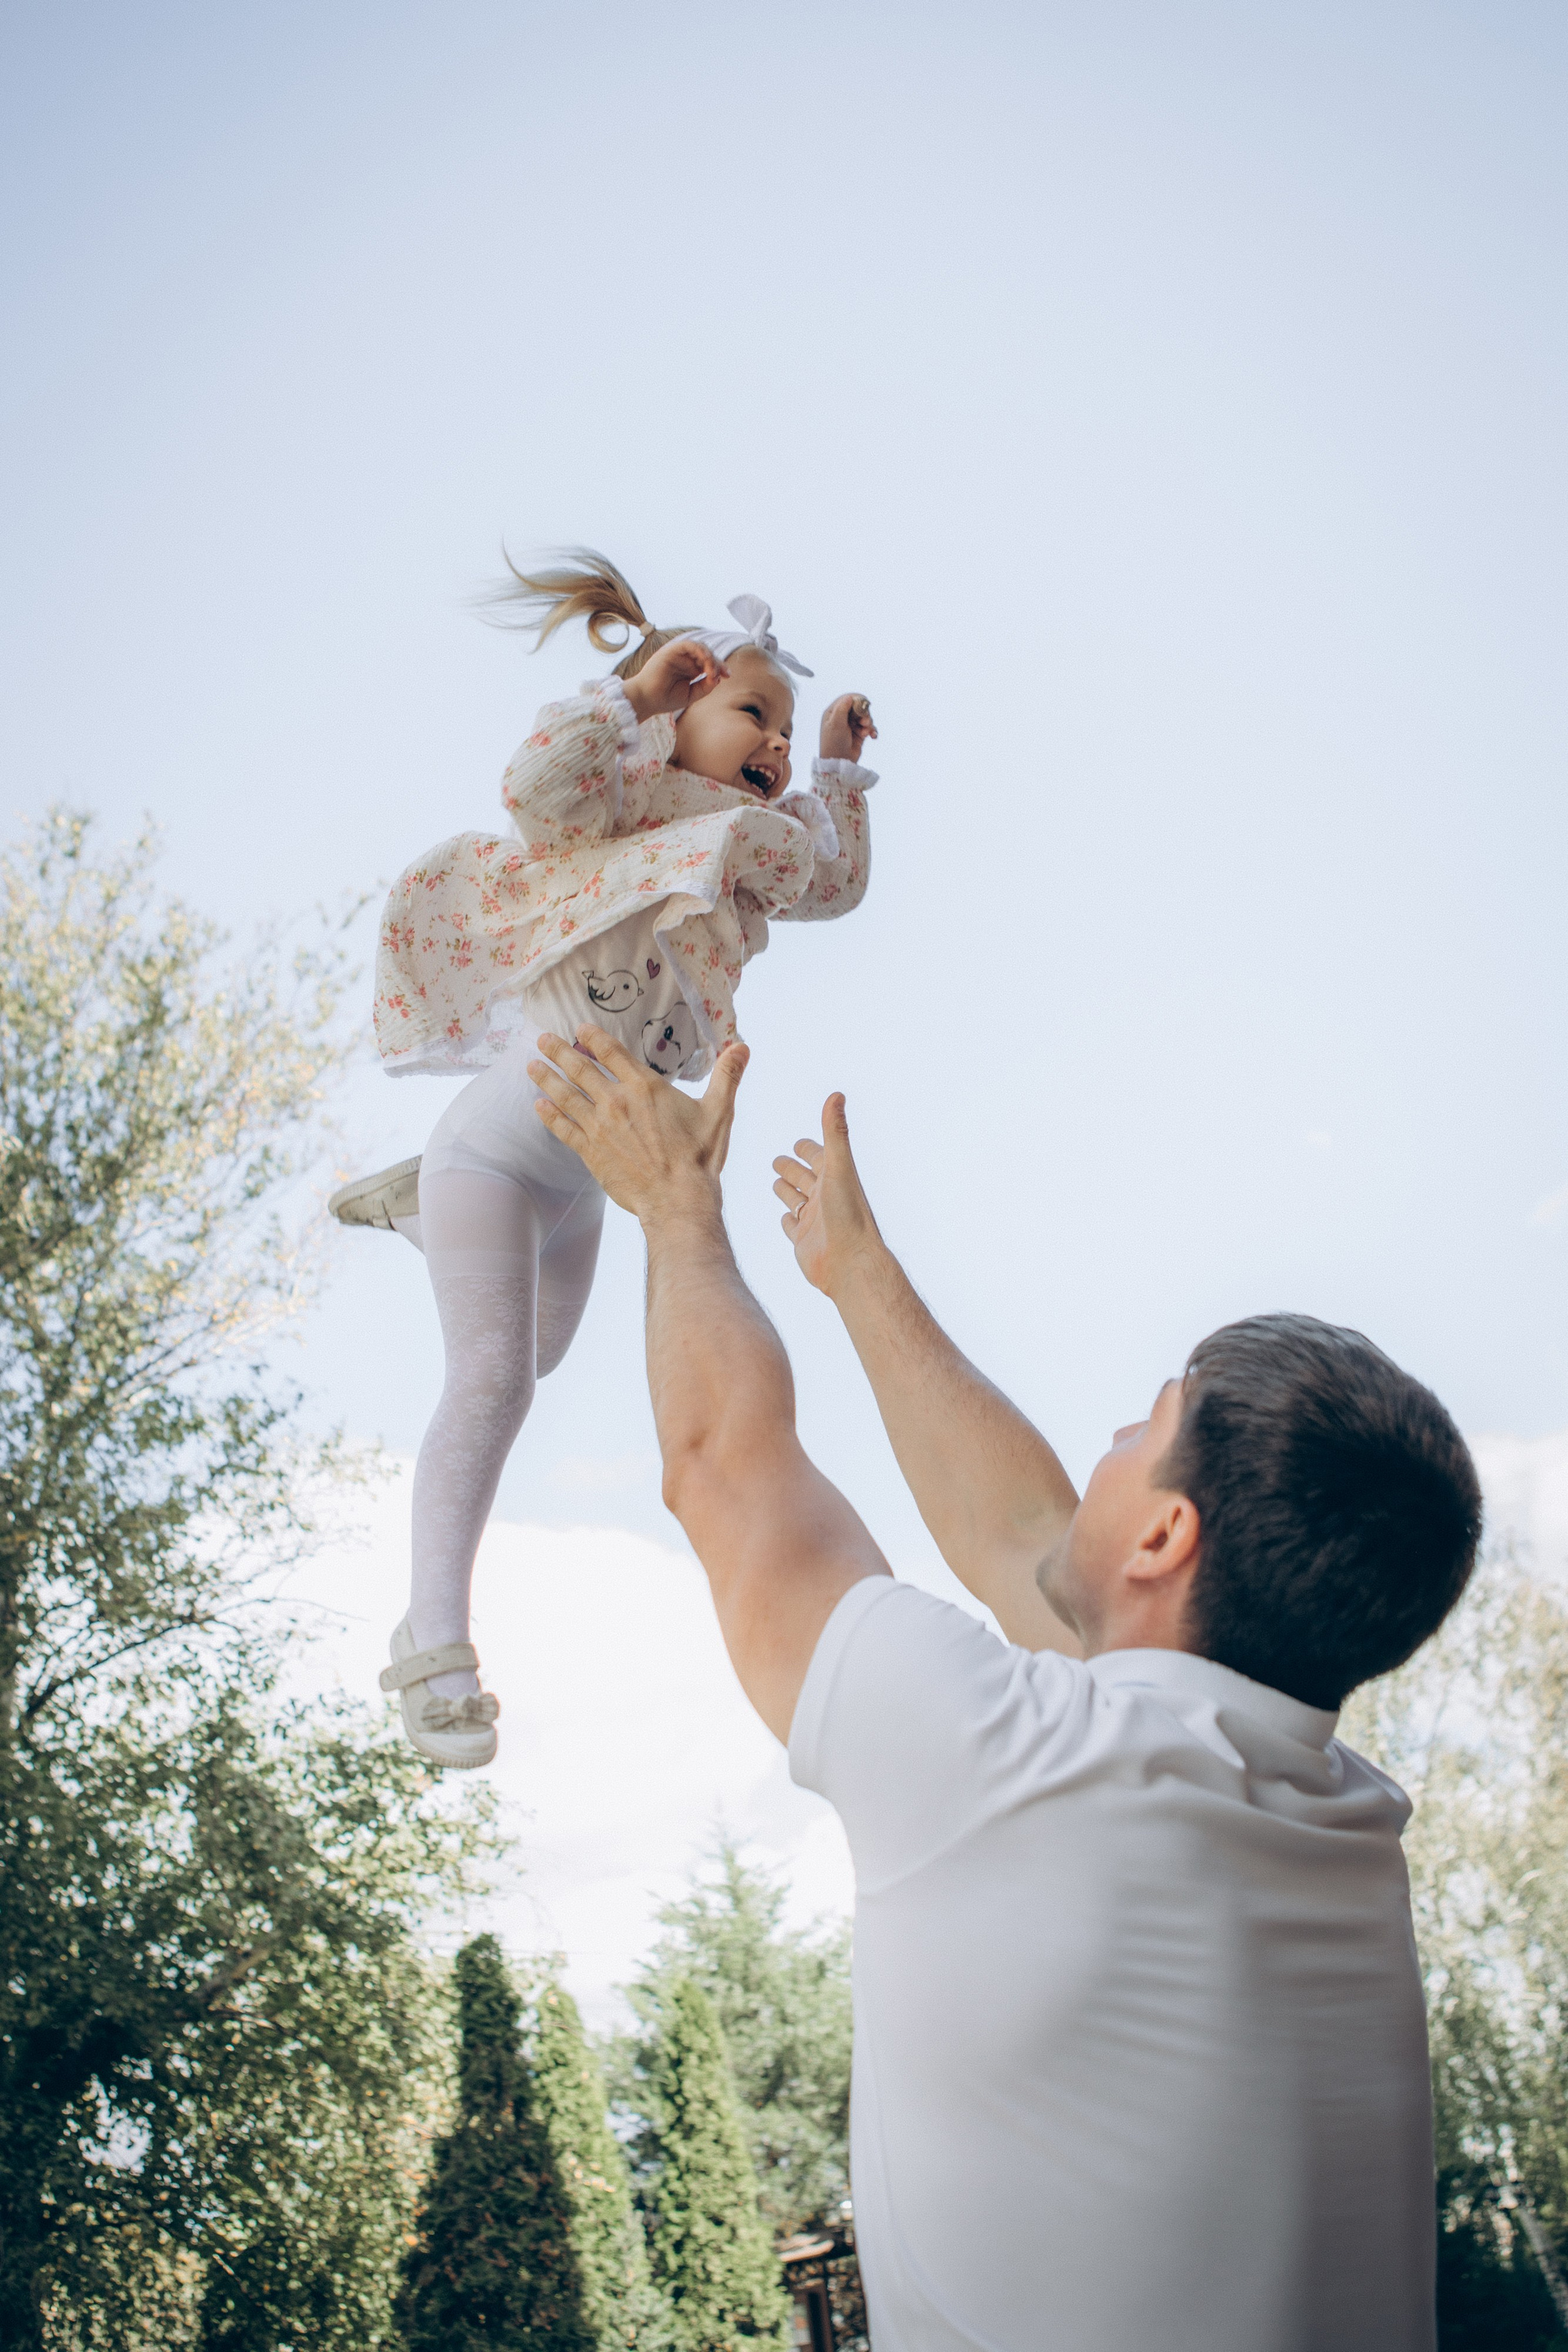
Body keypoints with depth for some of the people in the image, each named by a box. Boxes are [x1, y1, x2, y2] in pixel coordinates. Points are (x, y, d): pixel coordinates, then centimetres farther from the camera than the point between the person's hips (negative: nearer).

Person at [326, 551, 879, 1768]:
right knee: (491, 1378, -17)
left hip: (590, 1171, 9)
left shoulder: (745, 855, 16)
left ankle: (412, 1201, 48)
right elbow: (538, 784, -28)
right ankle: (436, 1633, -15)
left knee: (539, 1357, 29)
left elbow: (838, 882, 30)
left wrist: (842, 773, 23)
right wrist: (635, 690, -19)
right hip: (503, 1140, -9)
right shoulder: (619, 802, -7)